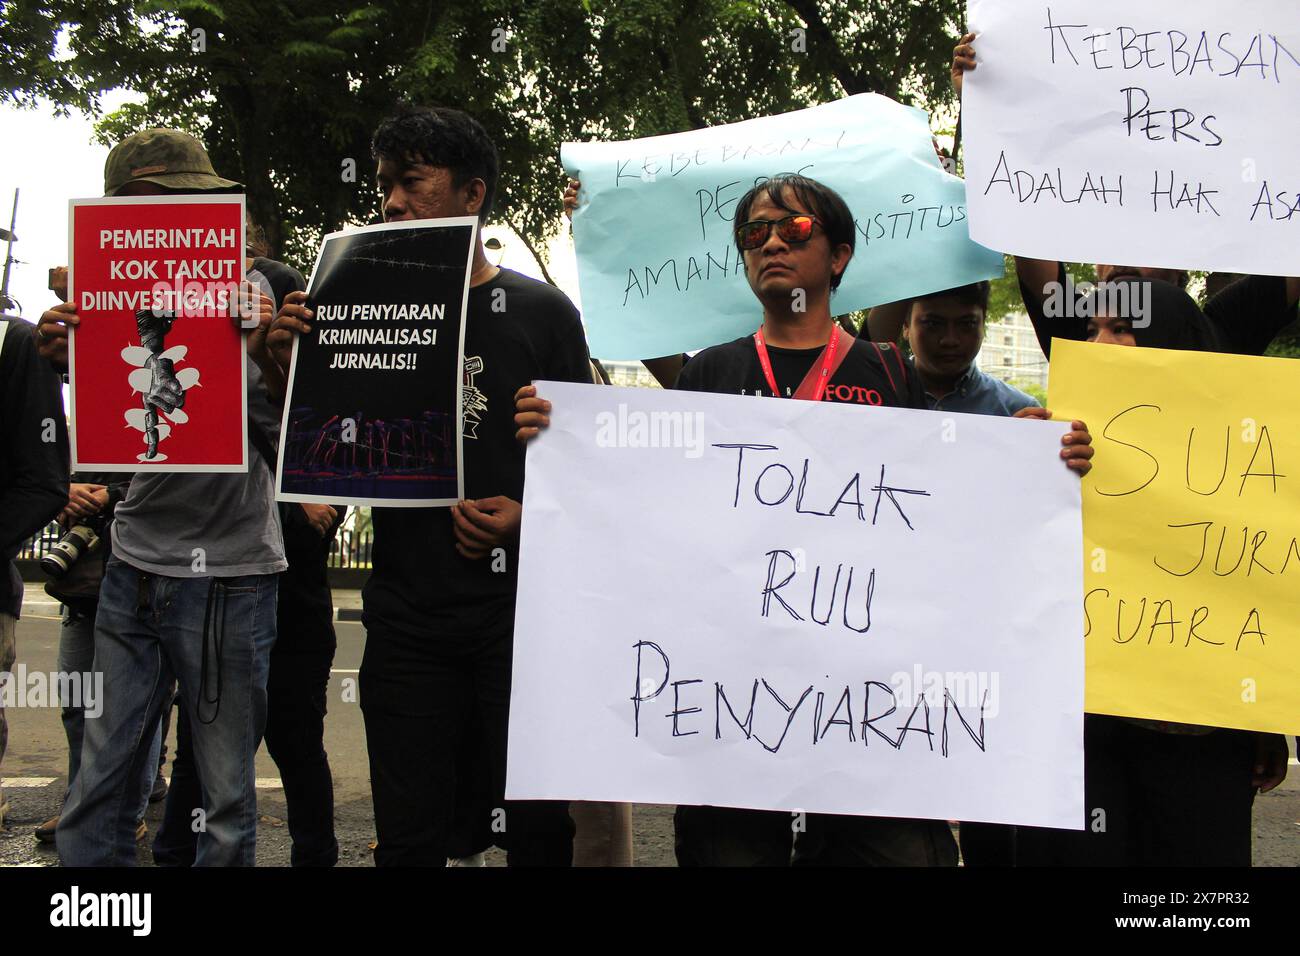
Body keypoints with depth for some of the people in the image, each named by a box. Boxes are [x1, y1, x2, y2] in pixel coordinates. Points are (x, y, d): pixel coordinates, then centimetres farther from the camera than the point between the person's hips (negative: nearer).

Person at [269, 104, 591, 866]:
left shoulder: (540, 310, 3)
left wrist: (530, 516, -16)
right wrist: (292, 366, -5)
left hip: (519, 605, -2)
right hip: (407, 614, 3)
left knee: (537, 830, 0)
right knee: (410, 839, 7)